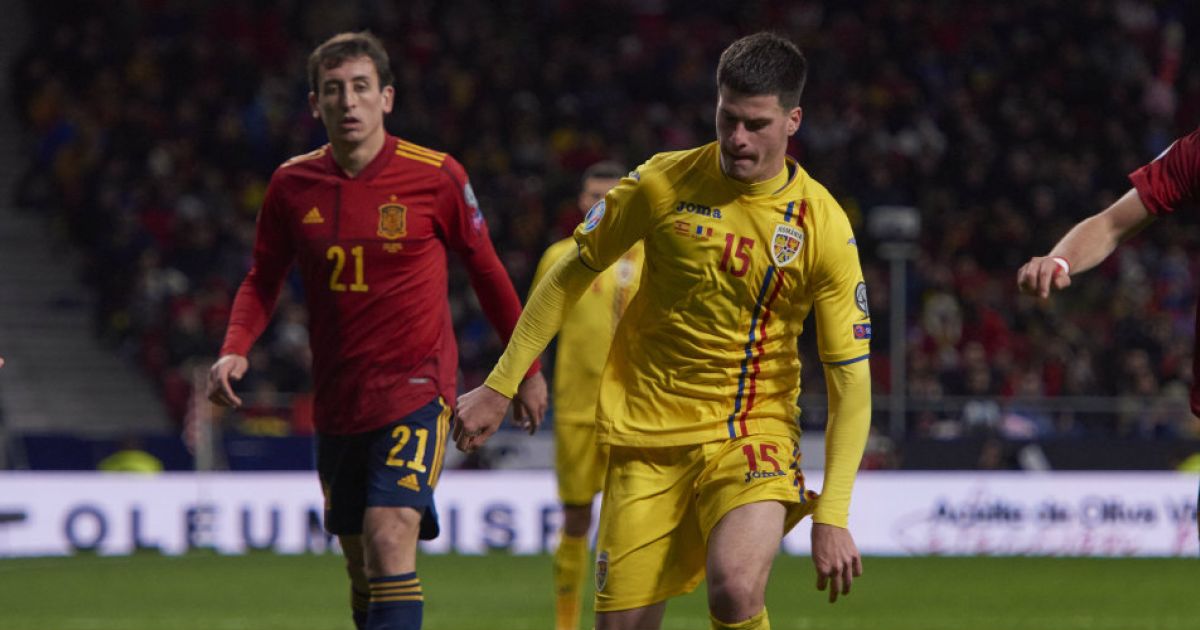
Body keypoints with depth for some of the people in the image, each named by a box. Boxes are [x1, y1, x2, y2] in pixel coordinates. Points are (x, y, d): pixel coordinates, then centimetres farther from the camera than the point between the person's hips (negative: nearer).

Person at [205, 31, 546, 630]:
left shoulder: (435, 177, -8)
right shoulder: (292, 184, 1)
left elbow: (486, 271, 5)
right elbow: (263, 280, 12)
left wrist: (525, 369, 12)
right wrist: (234, 350, -7)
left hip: (414, 387, -4)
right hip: (337, 398, 4)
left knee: (390, 540, -21)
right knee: (360, 563, 9)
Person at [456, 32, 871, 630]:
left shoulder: (823, 226, -8)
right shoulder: (665, 183, -5)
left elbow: (851, 381, -7)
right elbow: (570, 275, 8)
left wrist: (832, 517, -14)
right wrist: (499, 386, 7)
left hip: (752, 432, -2)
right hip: (646, 437, 2)